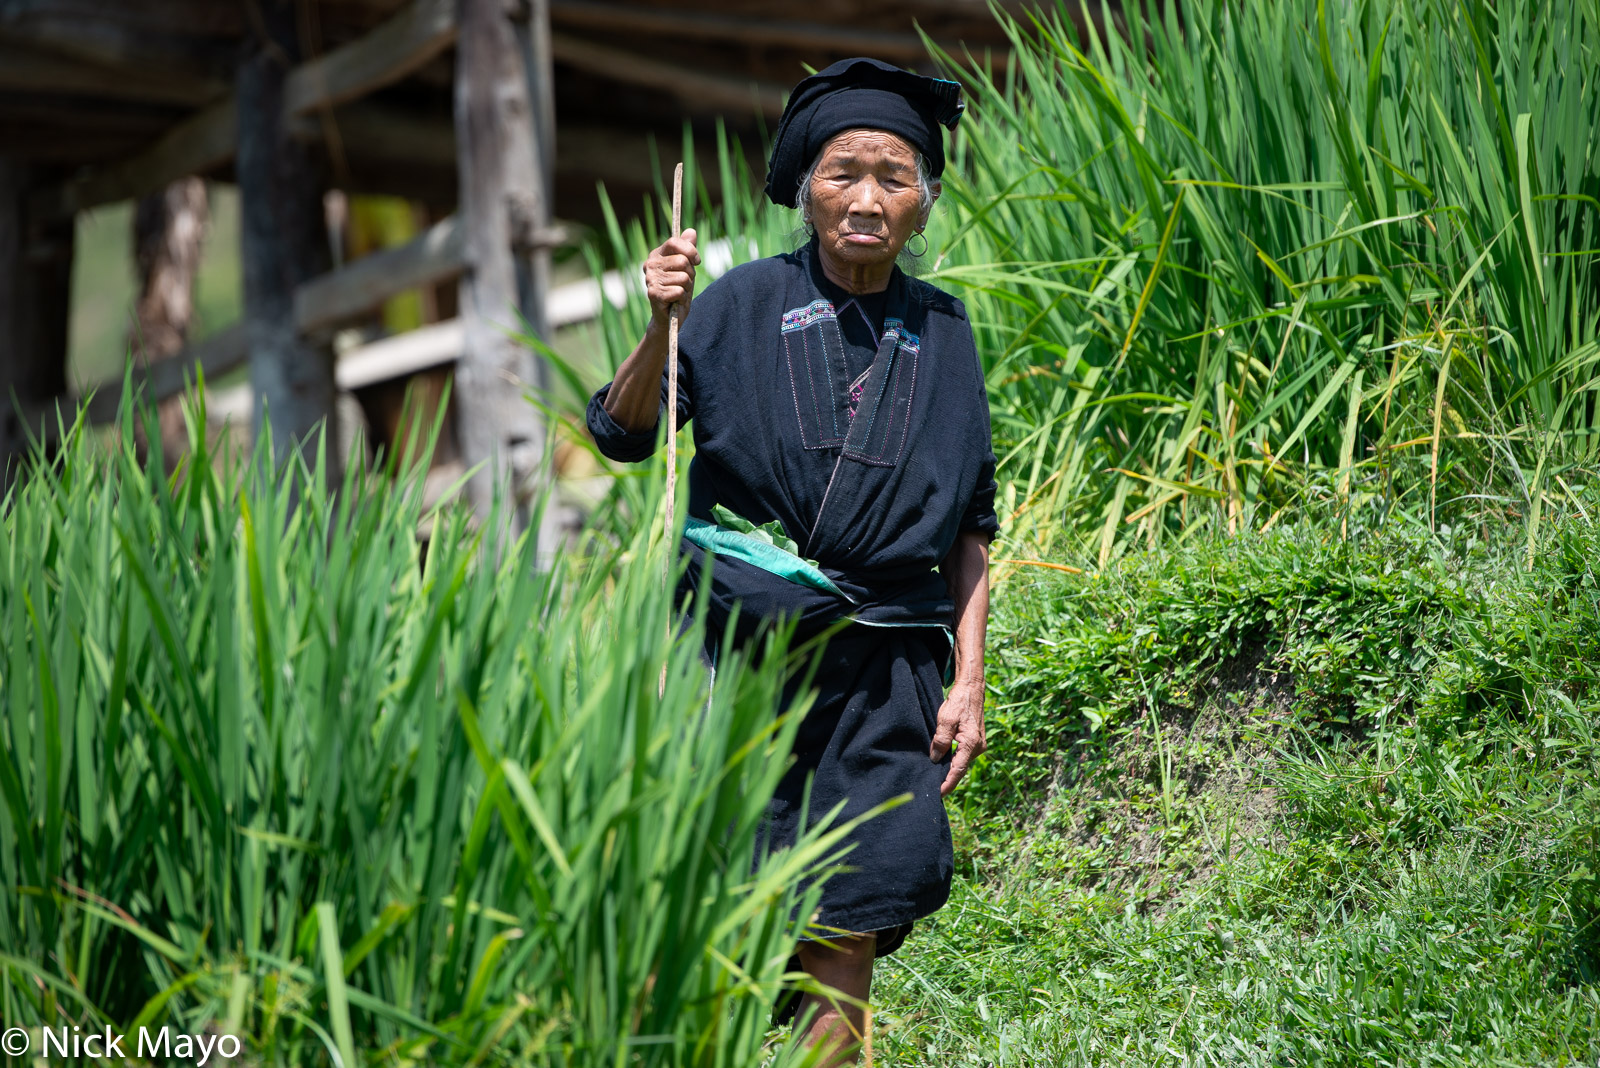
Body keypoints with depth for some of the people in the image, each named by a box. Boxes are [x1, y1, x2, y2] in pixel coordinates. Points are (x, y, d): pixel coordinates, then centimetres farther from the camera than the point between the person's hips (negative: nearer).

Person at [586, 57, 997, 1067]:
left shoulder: (941, 333, 8)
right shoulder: (747, 305, 2)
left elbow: (971, 529, 11)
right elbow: (622, 435, -2)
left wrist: (970, 681, 4)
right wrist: (663, 327, -19)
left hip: (884, 661, 2)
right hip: (741, 632, -1)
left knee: (847, 931, -2)